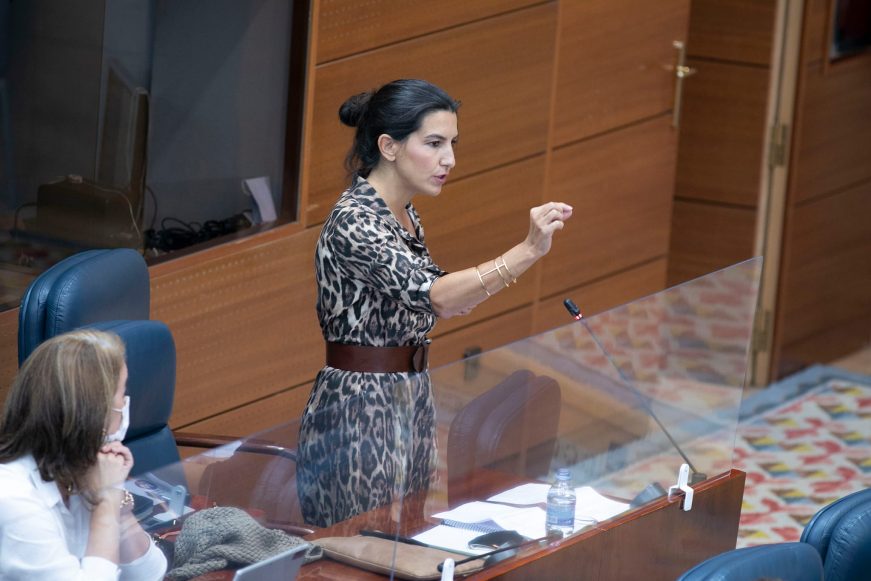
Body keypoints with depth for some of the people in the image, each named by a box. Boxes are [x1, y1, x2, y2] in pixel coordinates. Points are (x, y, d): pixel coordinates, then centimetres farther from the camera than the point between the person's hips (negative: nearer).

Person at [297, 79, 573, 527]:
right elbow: (432, 294, -33)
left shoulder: (406, 217, 10)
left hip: (410, 406, 10)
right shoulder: (353, 221, -19)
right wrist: (526, 252, -41)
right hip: (358, 417, -10)